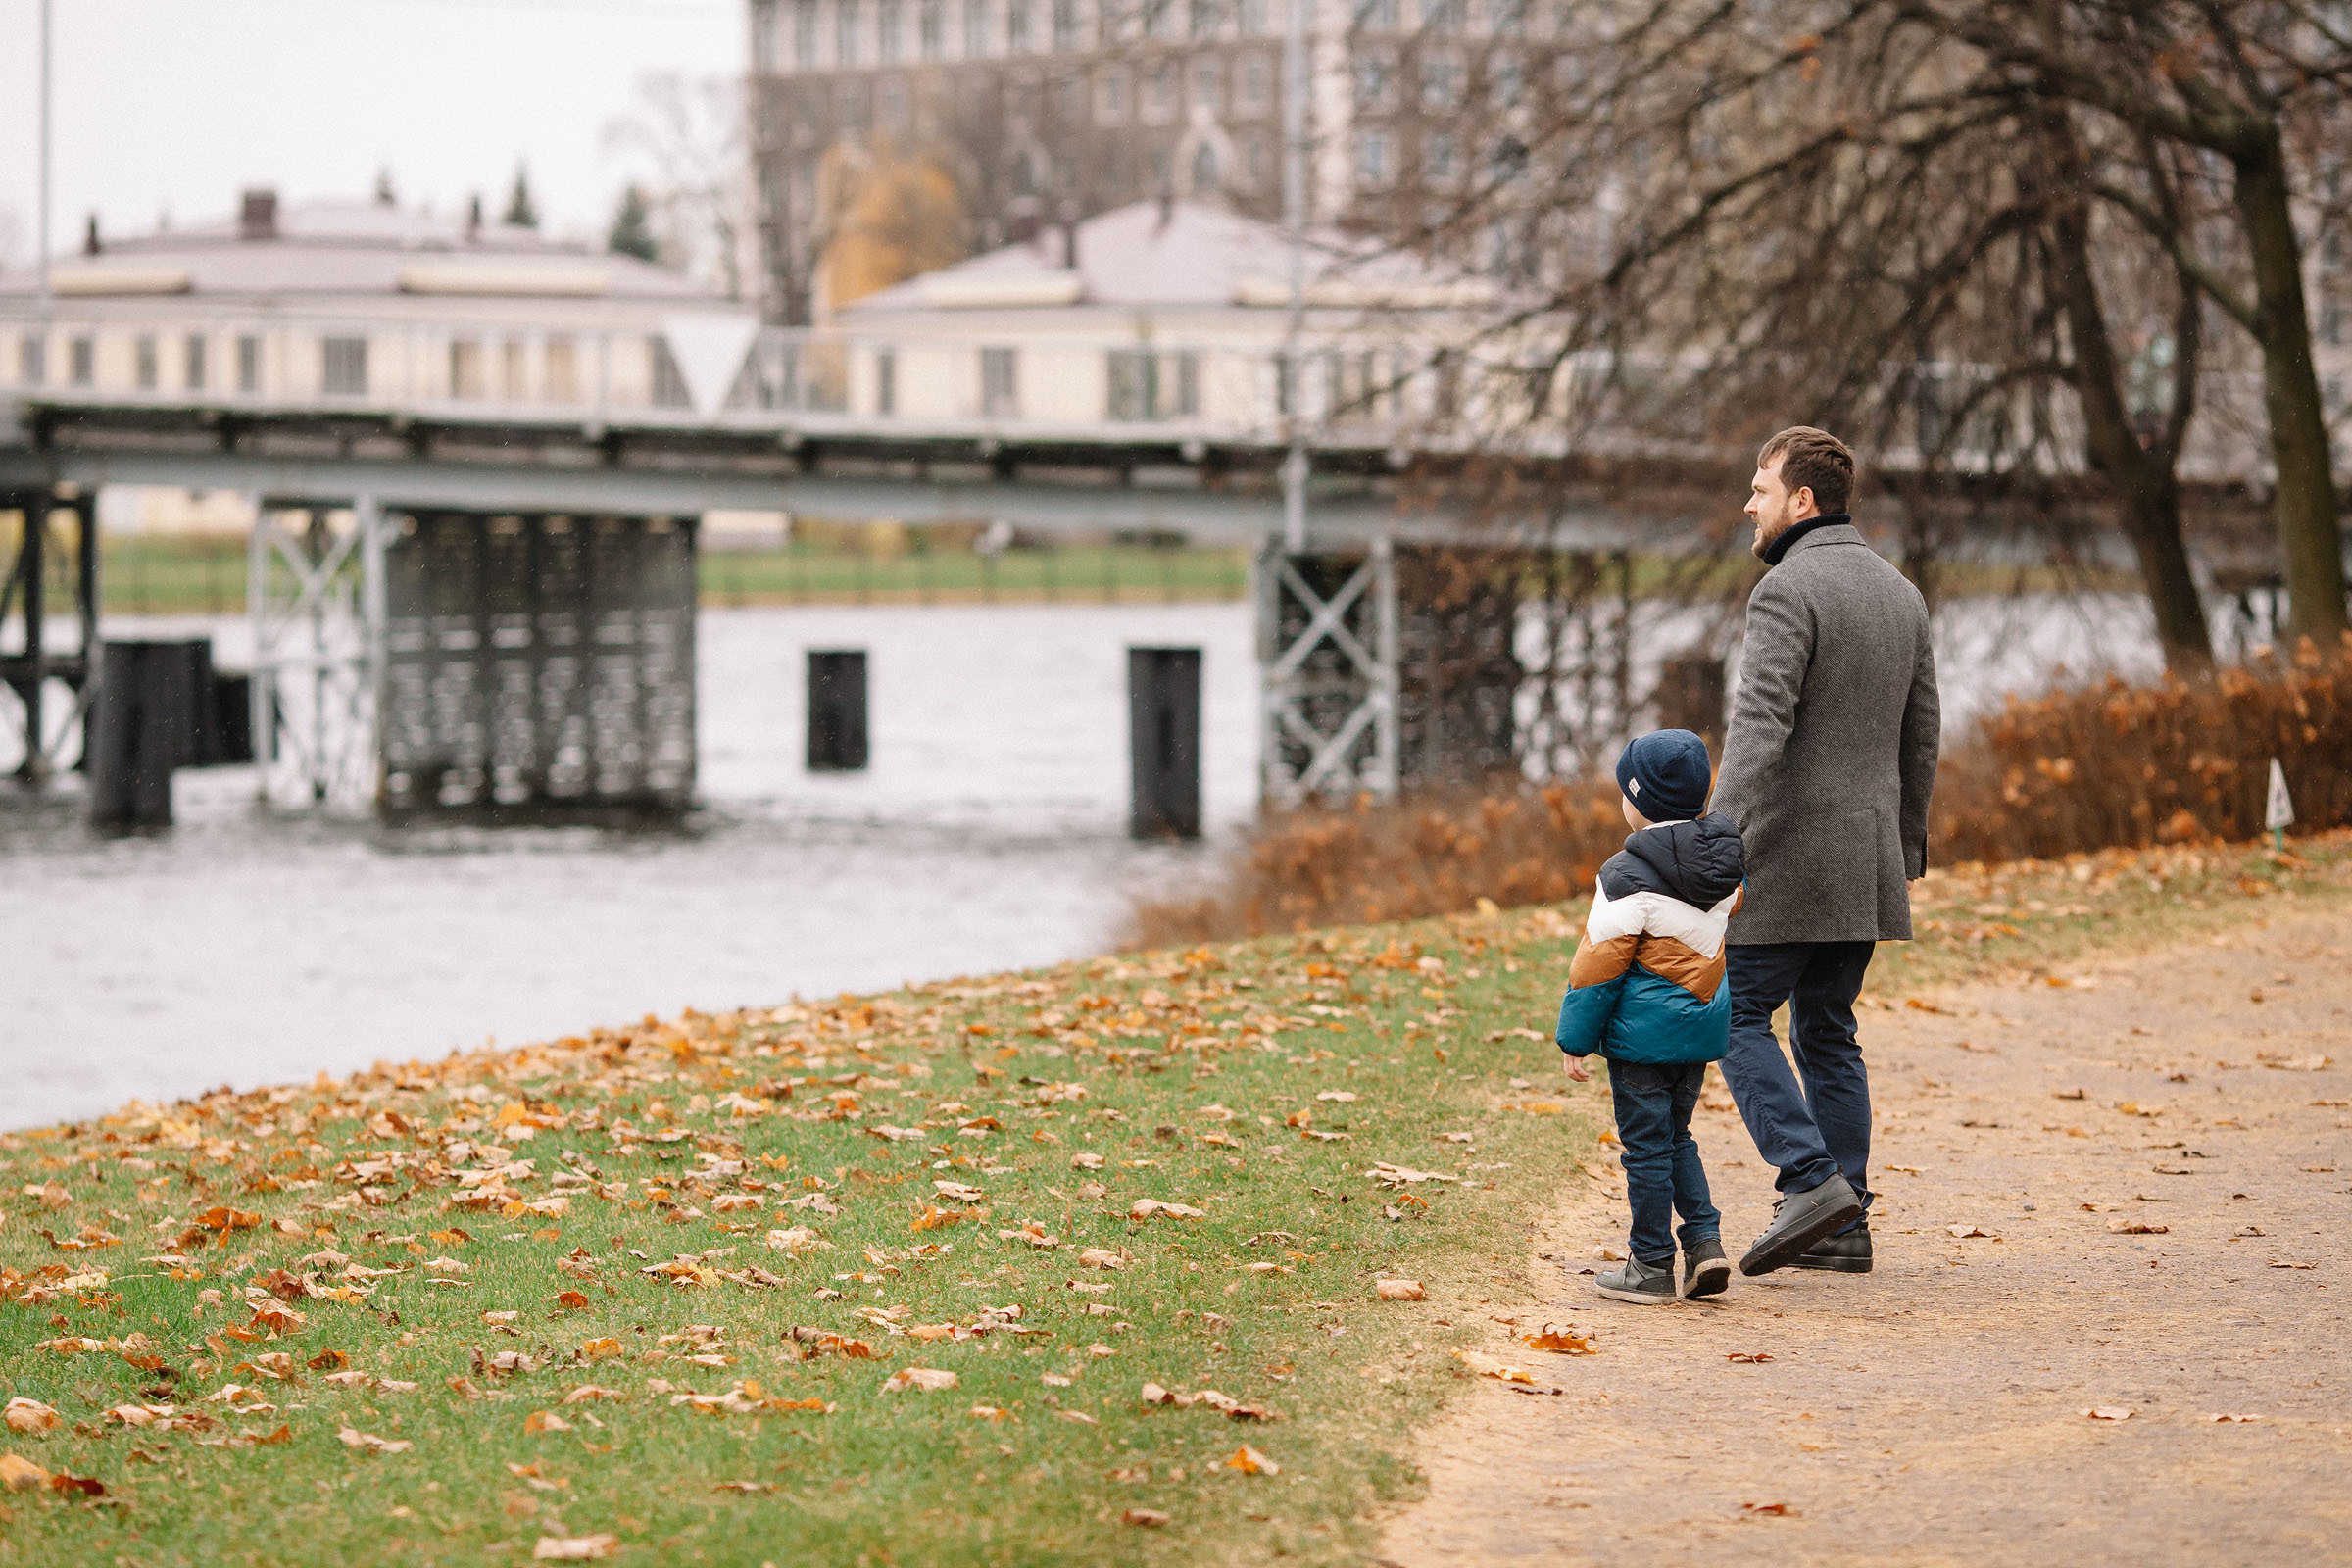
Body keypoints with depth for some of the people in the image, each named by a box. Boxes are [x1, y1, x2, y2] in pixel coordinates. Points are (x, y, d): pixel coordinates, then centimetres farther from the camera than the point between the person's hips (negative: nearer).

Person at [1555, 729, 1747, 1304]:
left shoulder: (1629, 877, -17)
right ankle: (1705, 1240, 8)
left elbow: (1599, 963, -15)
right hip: (1702, 1025, 7)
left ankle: (1651, 1266, 6)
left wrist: (1575, 1039, -8)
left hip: (1643, 1034, -7)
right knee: (1675, 1137, 19)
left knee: (1647, 1147, 1)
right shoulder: (1721, 862, 4)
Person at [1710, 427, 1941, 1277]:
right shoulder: (1900, 593, 12)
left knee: (1737, 1016, 0)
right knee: (1827, 1031, 13)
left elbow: (1760, 726, -23)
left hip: (1791, 851, -8)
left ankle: (1812, 1181, -13)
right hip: (1867, 862, 8)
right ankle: (1843, 1228, 10)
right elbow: (1921, 738, 17)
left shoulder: (1788, 589, -13)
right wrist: (1907, 849, 25)